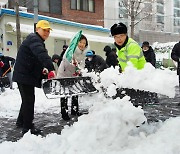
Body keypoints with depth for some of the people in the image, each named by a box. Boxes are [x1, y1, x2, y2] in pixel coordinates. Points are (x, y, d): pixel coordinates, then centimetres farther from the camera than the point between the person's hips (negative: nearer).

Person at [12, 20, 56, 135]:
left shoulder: (38, 41, 19)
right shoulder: (34, 39, -16)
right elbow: (42, 55, -34)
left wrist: (42, 70, 7)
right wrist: (51, 69, -46)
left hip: (26, 75, 11)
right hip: (24, 75, -11)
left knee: (27, 99, 20)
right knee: (29, 100, -7)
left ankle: (21, 122, 35)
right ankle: (28, 128, 0)